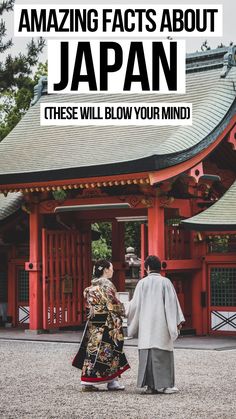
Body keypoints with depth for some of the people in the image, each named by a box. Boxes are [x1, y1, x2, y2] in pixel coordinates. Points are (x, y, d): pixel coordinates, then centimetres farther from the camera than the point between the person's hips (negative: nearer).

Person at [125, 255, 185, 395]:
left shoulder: (142, 283, 0)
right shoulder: (165, 282, -3)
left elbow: (135, 304, 4)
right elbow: (172, 302, -5)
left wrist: (126, 307, 25)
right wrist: (178, 321, -1)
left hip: (146, 324, 1)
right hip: (162, 324, -1)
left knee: (147, 353, 4)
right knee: (162, 354, 2)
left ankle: (150, 385, 3)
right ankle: (163, 385, 0)